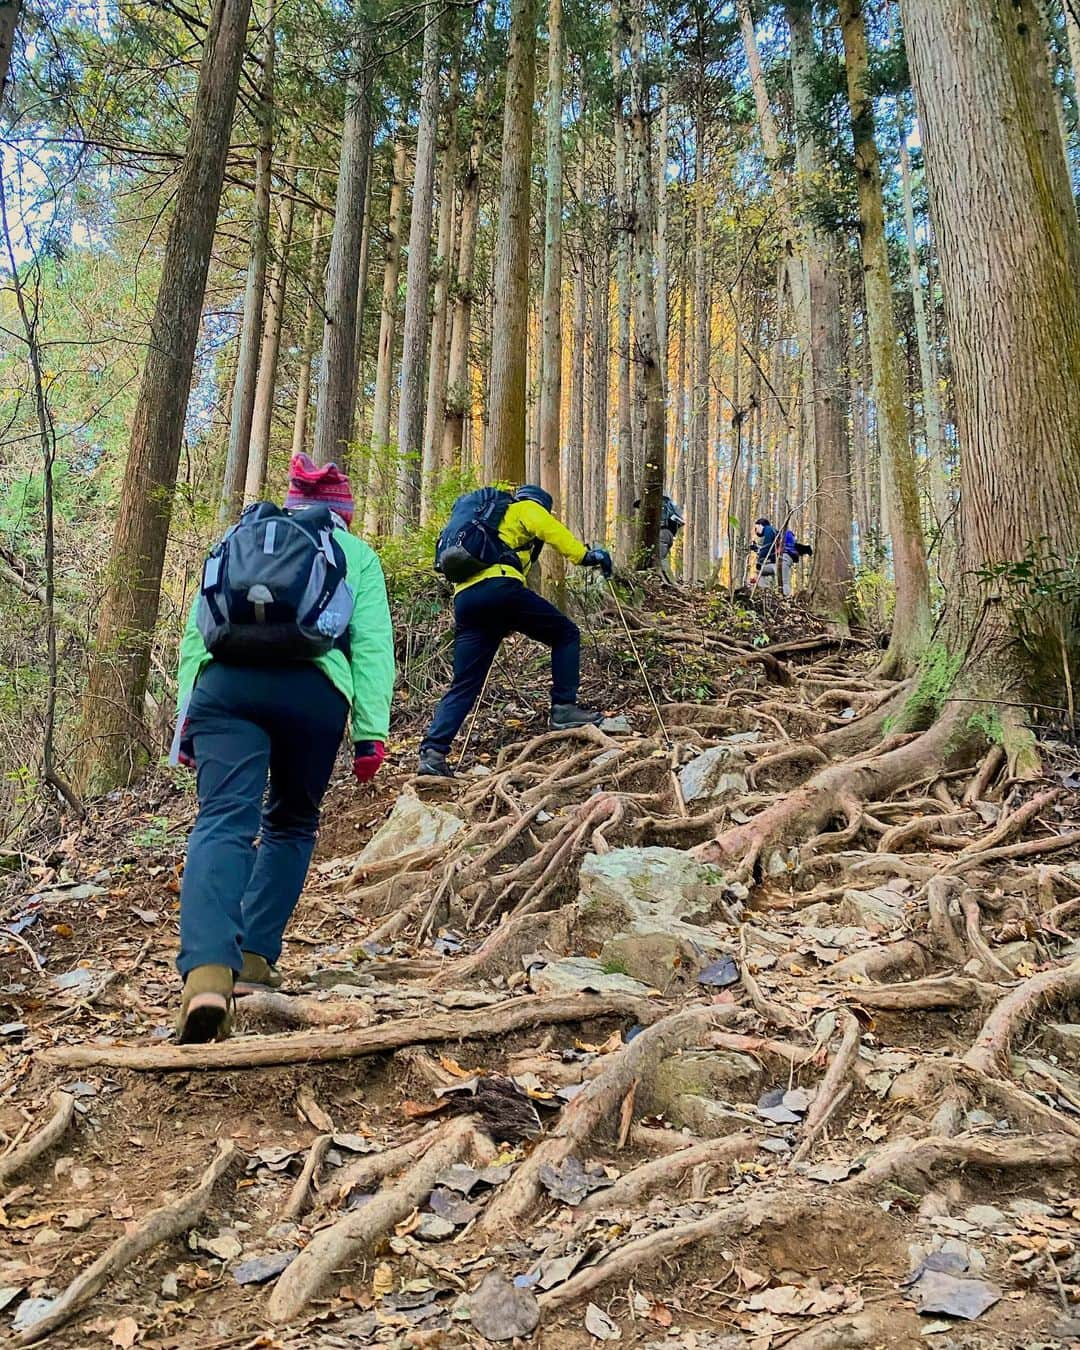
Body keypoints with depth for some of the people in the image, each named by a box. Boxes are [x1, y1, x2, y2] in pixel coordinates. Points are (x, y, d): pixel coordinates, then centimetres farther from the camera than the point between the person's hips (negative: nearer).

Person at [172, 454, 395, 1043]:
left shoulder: (237, 538, 30)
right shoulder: (356, 553, 21)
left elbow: (196, 630, 22)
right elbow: (372, 645, 9)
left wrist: (186, 711, 20)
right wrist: (370, 731, 6)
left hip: (225, 681, 1)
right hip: (314, 686, -1)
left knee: (223, 823, -11)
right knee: (291, 825, 18)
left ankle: (207, 971, -32)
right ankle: (254, 959, 12)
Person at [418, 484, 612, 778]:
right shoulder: (527, 508, 20)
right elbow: (553, 531, -3)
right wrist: (586, 555, -10)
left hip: (464, 597, 7)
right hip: (498, 586, -7)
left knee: (464, 685, 6)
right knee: (566, 634, 9)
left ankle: (432, 752, -5)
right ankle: (564, 708, 2)